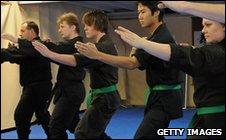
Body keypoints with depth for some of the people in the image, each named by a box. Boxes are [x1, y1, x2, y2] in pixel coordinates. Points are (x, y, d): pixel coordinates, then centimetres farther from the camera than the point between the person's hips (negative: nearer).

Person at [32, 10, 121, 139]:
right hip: (103, 97, 11)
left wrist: (49, 54, -32)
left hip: (105, 98, -11)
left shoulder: (105, 46, -19)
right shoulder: (102, 45, 16)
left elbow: (77, 61, -30)